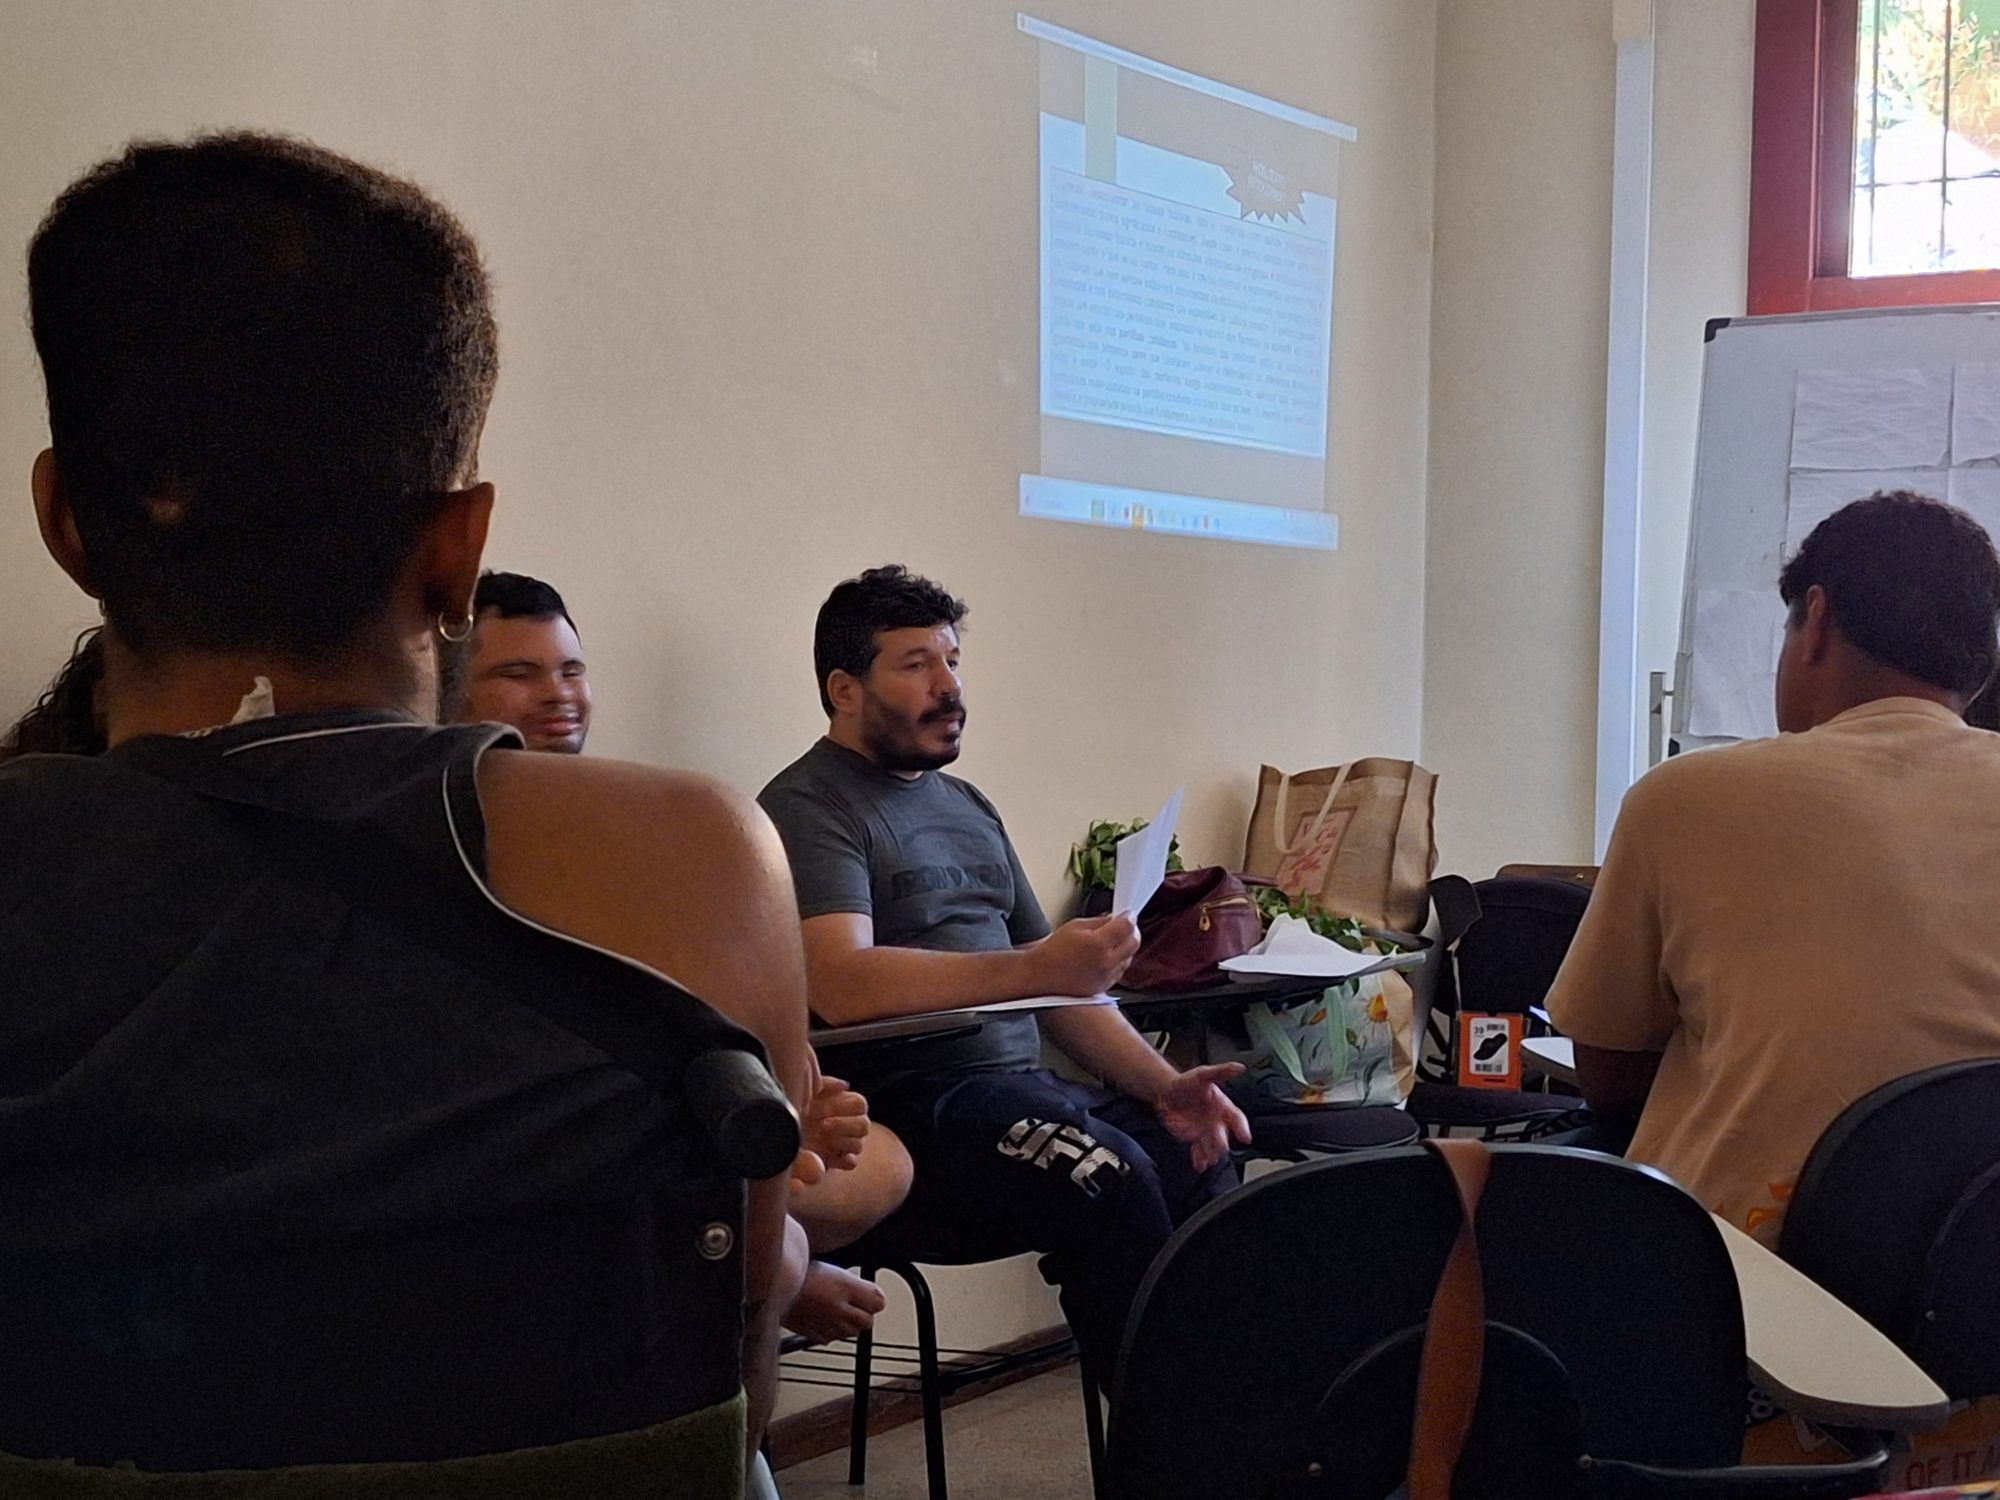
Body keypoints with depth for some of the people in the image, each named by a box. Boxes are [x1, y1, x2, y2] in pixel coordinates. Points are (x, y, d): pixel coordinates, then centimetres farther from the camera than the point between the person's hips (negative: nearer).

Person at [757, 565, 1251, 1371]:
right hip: (904, 1102, -8)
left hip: (1024, 1083, 8)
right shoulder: (810, 808, -2)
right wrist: (1036, 967, -25)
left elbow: (1058, 985, 24)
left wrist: (1164, 1083, 8)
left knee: (1201, 1161, -14)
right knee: (1111, 1177, -29)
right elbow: (841, 986, -20)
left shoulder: (967, 806, 25)